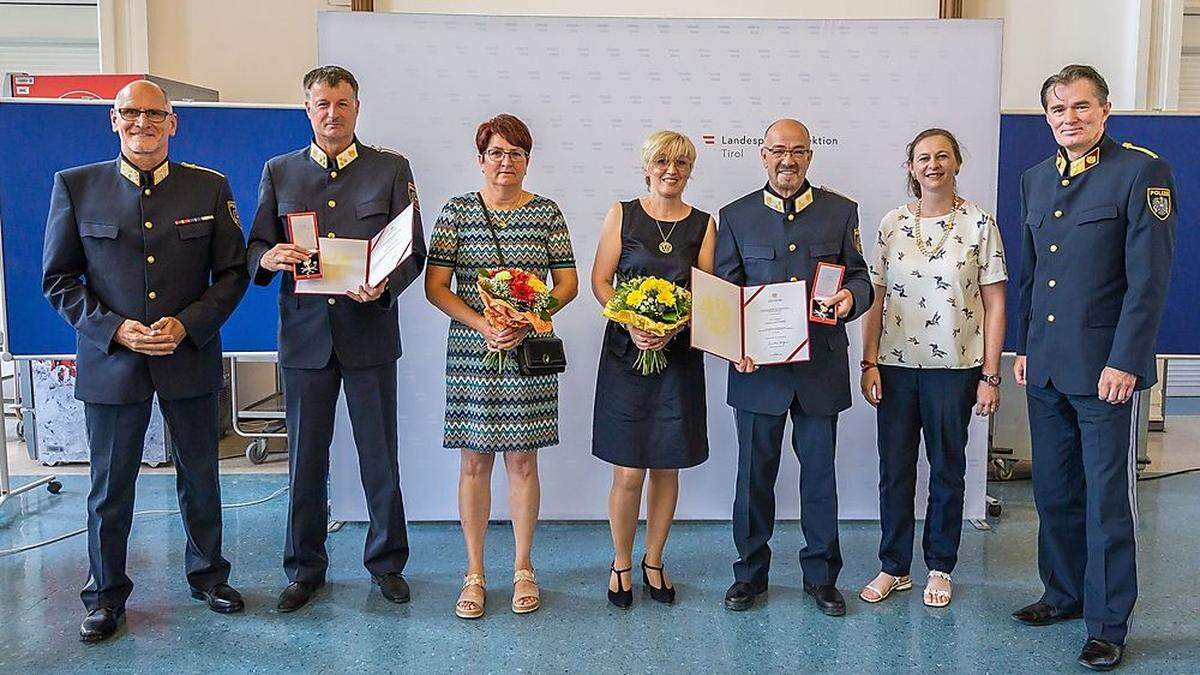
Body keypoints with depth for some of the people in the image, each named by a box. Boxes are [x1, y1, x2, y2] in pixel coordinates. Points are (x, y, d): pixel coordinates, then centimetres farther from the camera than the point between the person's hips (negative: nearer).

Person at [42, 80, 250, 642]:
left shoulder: (210, 187, 1)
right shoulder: (75, 186, 0)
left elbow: (233, 272, 2)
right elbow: (58, 279, 2)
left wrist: (188, 325, -12)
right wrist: (114, 329, -12)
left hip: (190, 358, 1)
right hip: (109, 360, 0)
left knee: (200, 476, 14)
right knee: (110, 485, 10)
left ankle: (207, 574, 34)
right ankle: (105, 594, 28)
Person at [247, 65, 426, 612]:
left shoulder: (392, 169, 3)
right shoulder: (279, 172, 9)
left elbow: (414, 251, 0)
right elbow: (254, 249, 9)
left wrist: (384, 284, -20)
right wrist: (269, 258, -15)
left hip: (369, 333, -1)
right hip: (304, 335, 2)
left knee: (380, 459, 6)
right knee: (305, 460, 9)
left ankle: (387, 564, 24)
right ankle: (304, 570, 25)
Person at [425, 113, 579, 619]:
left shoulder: (547, 213, 5)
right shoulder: (457, 210, 3)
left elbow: (567, 283, 4)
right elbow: (435, 287, -2)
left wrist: (526, 322, -13)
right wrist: (483, 325, -15)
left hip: (529, 353, 0)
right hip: (471, 351, 0)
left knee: (522, 461, 6)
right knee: (473, 462, 5)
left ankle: (523, 569, 20)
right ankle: (474, 573, 17)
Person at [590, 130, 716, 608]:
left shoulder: (703, 224, 7)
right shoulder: (621, 214, 4)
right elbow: (600, 281, 0)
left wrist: (672, 329, -15)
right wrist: (631, 323, -16)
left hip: (679, 355, 2)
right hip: (625, 352, -2)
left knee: (667, 469, 9)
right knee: (628, 473, -2)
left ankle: (653, 562, 27)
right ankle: (621, 564, 20)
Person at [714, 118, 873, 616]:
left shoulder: (841, 212, 7)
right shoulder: (735, 217, 5)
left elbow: (860, 278, 9)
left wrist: (850, 297, -16)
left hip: (821, 366, 1)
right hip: (757, 368, 0)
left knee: (820, 473, 9)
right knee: (754, 474, 9)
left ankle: (821, 575, 25)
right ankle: (750, 572, 25)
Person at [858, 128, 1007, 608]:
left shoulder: (979, 223, -2)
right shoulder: (892, 224, 5)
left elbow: (995, 303, -2)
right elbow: (875, 298, 6)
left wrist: (990, 375, -6)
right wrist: (869, 363, -1)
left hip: (955, 366, -2)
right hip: (896, 364, 2)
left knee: (948, 470, 9)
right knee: (894, 469, 8)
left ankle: (939, 568, 25)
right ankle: (894, 567, 22)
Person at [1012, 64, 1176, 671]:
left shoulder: (1141, 171, -7)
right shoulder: (1035, 179, 12)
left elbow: (1149, 277, -12)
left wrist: (1124, 362, -15)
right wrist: (1023, 347, 13)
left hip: (1104, 367, -6)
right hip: (1045, 367, 6)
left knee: (1108, 498, 3)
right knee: (1053, 491, 15)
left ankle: (1108, 625, 15)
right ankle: (1064, 593, 32)